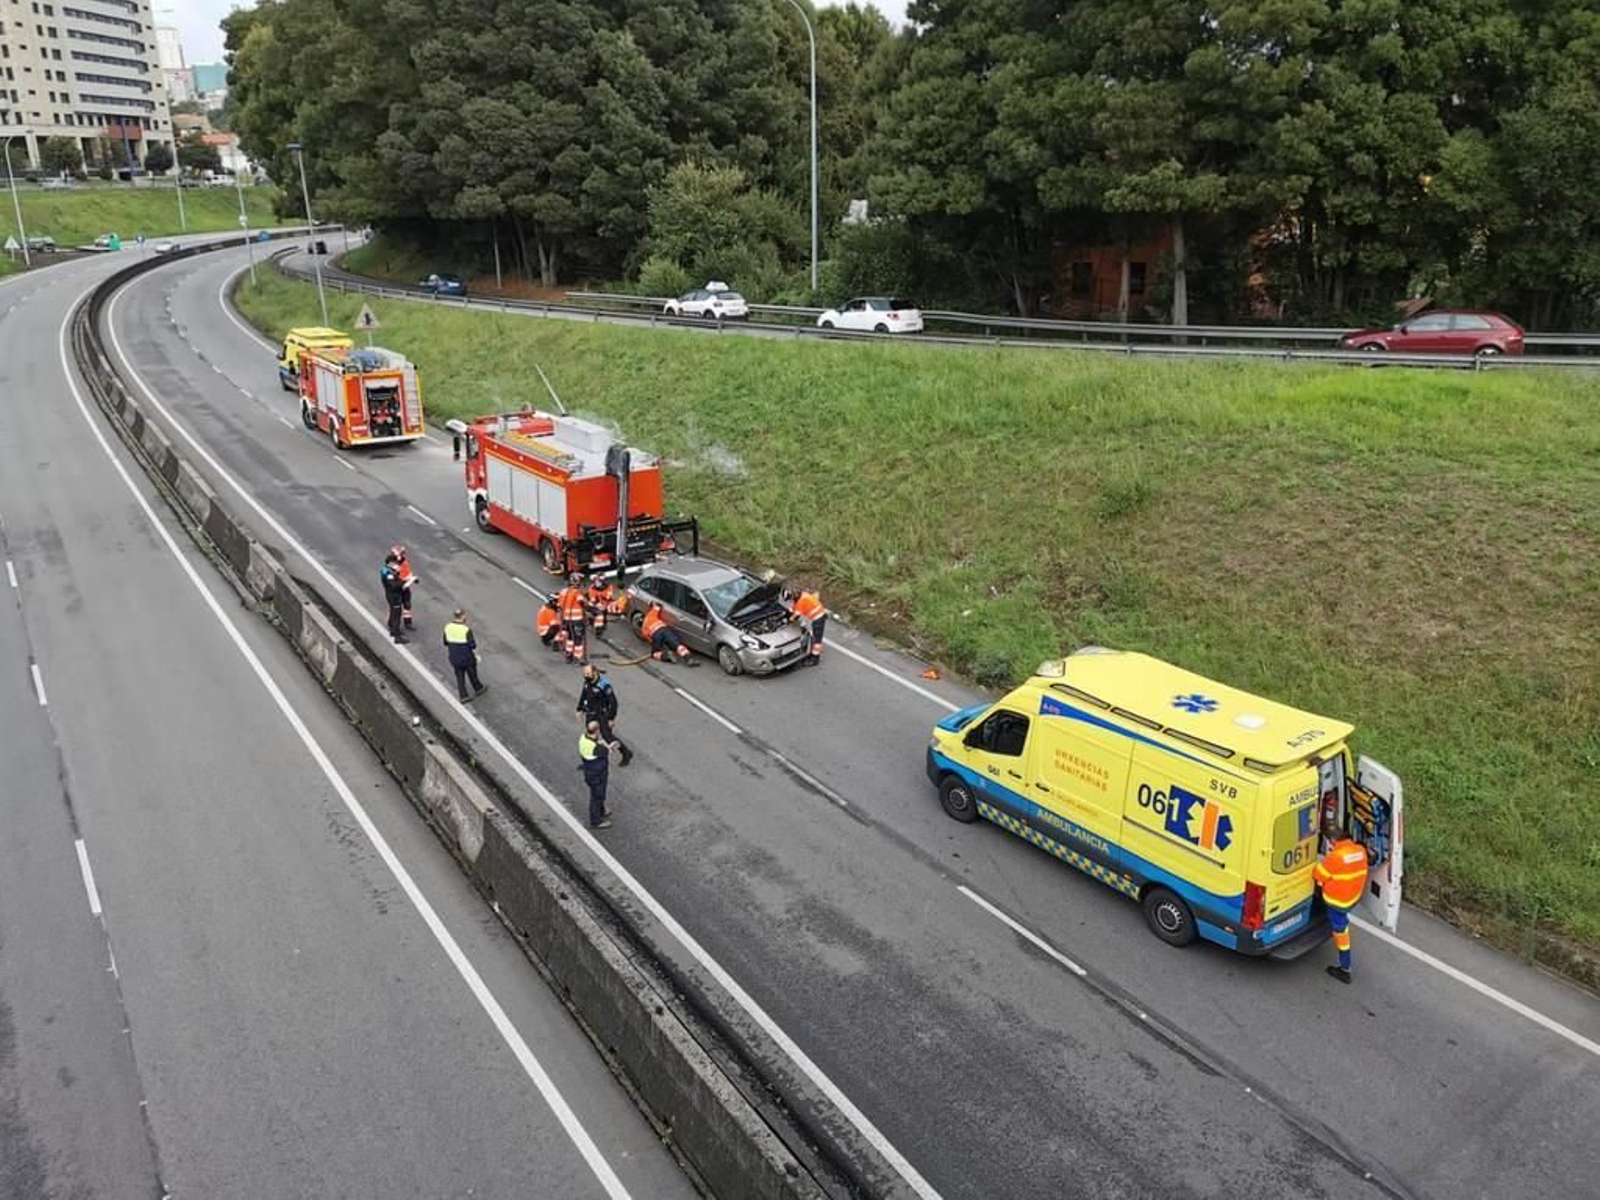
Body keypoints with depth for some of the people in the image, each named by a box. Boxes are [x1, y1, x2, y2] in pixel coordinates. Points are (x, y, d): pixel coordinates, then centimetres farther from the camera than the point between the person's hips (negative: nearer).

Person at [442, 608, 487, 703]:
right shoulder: (466, 629, -26)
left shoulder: (448, 627, -8)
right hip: (467, 658, -4)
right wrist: (477, 656, -4)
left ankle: (464, 697, 19)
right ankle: (478, 689, 40)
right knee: (472, 673, 18)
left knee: (459, 676, 15)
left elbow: (446, 643, 4)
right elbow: (473, 645, -19)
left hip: (455, 658, 5)